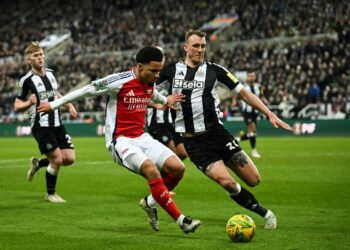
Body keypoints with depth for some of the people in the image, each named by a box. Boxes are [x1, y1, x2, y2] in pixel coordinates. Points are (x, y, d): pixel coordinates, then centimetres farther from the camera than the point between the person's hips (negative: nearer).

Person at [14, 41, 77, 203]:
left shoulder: (50, 73, 9)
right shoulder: (26, 80, -11)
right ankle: (50, 194, 12)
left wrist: (69, 105, 11)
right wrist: (29, 103, -27)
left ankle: (37, 163, 26)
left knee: (69, 158, 0)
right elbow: (17, 106, -7)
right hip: (41, 127, -7)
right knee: (57, 159, -11)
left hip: (56, 124, 7)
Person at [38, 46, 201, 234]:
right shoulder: (119, 81, -16)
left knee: (177, 168, -9)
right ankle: (181, 220, -25)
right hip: (120, 140, -7)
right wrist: (54, 105, 1)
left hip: (142, 138, 7)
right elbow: (86, 90, -5)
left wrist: (165, 101, 46)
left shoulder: (150, 84, 4)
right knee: (151, 169, -30)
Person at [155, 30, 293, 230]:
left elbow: (244, 93, 7)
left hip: (217, 133, 2)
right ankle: (264, 213, 1)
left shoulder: (214, 70, 3)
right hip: (193, 141, -2)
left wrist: (270, 114, 1)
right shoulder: (171, 71, 4)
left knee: (253, 180, -3)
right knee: (227, 182, -20)